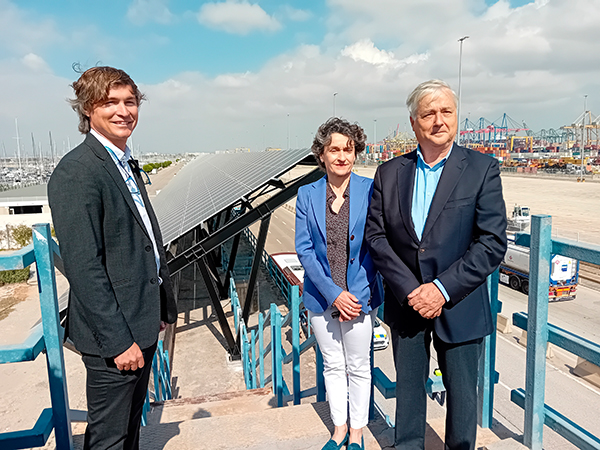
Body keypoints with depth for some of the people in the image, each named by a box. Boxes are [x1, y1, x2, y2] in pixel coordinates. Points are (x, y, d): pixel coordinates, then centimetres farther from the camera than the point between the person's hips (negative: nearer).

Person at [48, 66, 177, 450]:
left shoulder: (126, 164, 11)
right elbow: (83, 267, -22)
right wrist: (118, 340, -20)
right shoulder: (76, 172, -18)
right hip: (112, 333, -9)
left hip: (141, 324, 9)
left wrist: (163, 305, 16)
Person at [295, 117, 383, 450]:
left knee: (358, 367, 13)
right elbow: (304, 248, -5)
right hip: (322, 295, 2)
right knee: (333, 365, 17)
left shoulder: (371, 190, -6)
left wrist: (358, 291, -11)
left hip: (359, 294, -1)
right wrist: (333, 293, -13)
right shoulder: (307, 195, -2)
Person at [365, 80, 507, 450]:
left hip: (460, 306, -2)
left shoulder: (482, 169, -7)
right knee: (408, 388, 19)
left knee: (462, 391, 16)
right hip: (406, 303, 2)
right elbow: (376, 236, -3)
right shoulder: (389, 173, 0)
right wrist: (409, 290, -12)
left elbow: (493, 242, -11)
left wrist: (444, 288, -17)